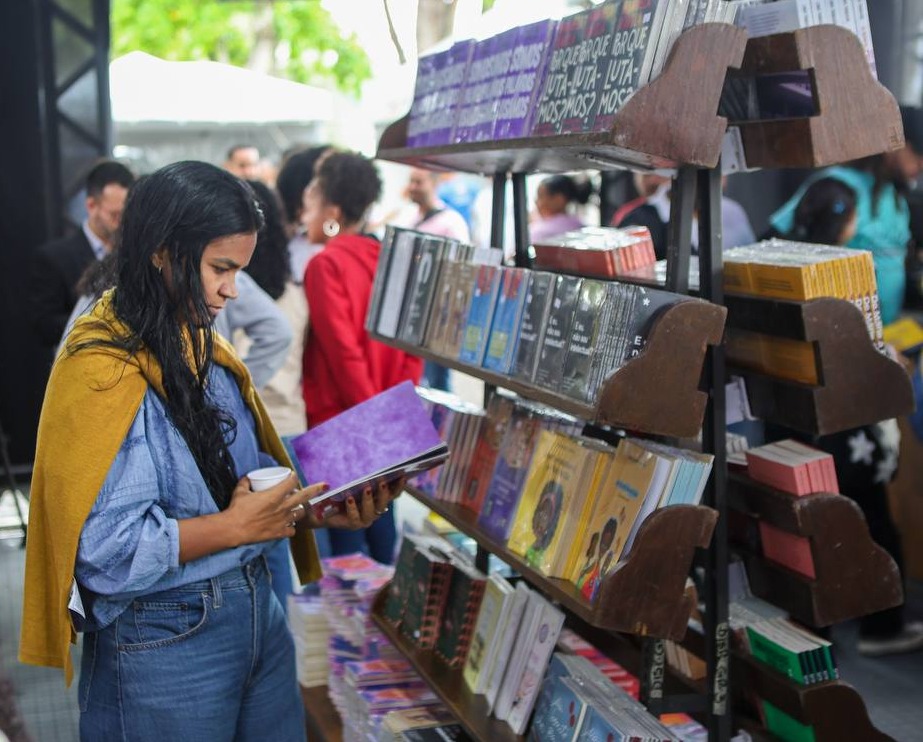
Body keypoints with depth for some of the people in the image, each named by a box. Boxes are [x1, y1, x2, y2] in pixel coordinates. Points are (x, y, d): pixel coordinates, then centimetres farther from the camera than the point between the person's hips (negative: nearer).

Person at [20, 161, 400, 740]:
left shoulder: (205, 349, 7)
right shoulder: (103, 376, -20)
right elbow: (104, 550, -24)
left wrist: (319, 509, -4)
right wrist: (235, 526, -22)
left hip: (255, 603, 8)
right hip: (163, 641, -8)